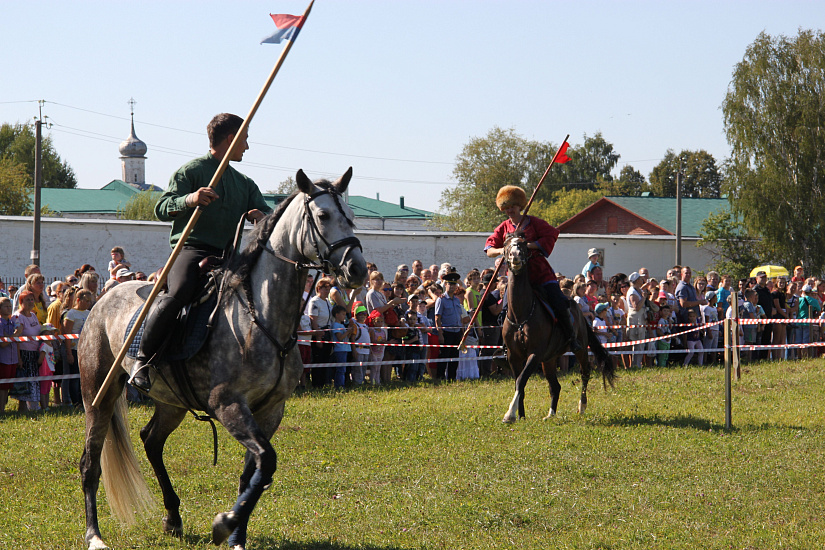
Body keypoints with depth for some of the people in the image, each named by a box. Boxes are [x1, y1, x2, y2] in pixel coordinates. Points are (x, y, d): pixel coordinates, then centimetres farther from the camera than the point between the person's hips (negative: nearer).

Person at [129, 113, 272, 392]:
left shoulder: (244, 183, 24)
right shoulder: (191, 171, 4)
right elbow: (162, 209, -4)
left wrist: (260, 216, -4)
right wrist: (189, 200, -25)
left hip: (229, 255, 7)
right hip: (193, 249, -7)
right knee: (178, 294, -34)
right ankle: (143, 359, -20)